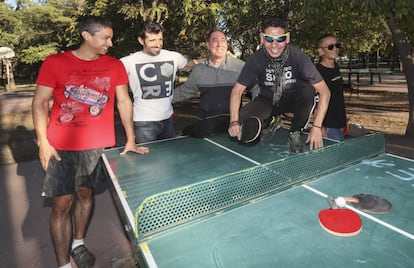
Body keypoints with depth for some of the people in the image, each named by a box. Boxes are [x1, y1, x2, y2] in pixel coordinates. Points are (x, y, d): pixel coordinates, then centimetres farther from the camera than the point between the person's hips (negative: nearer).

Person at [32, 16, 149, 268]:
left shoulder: (115, 65, 3)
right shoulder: (54, 62, -2)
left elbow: (124, 102, 4)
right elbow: (40, 103, 0)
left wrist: (131, 140, -1)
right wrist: (43, 142, -7)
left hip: (98, 145, 2)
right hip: (61, 147, -1)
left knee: (86, 193, 14)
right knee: (61, 203, 2)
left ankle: (79, 243, 38)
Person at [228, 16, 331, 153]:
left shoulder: (298, 56, -24)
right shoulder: (256, 59, -19)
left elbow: (324, 91, -25)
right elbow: (237, 90, -14)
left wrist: (317, 126, -34)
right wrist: (234, 121, -29)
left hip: (293, 100, -1)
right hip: (267, 100, 2)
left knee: (308, 91, -35)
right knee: (240, 122, -23)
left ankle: (295, 133, -8)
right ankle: (271, 122, 12)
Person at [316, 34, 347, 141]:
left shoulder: (336, 68, 9)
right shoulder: (318, 71, -17)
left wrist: (343, 121, 21)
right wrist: (320, 127, -21)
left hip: (339, 124, 9)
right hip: (328, 127, -8)